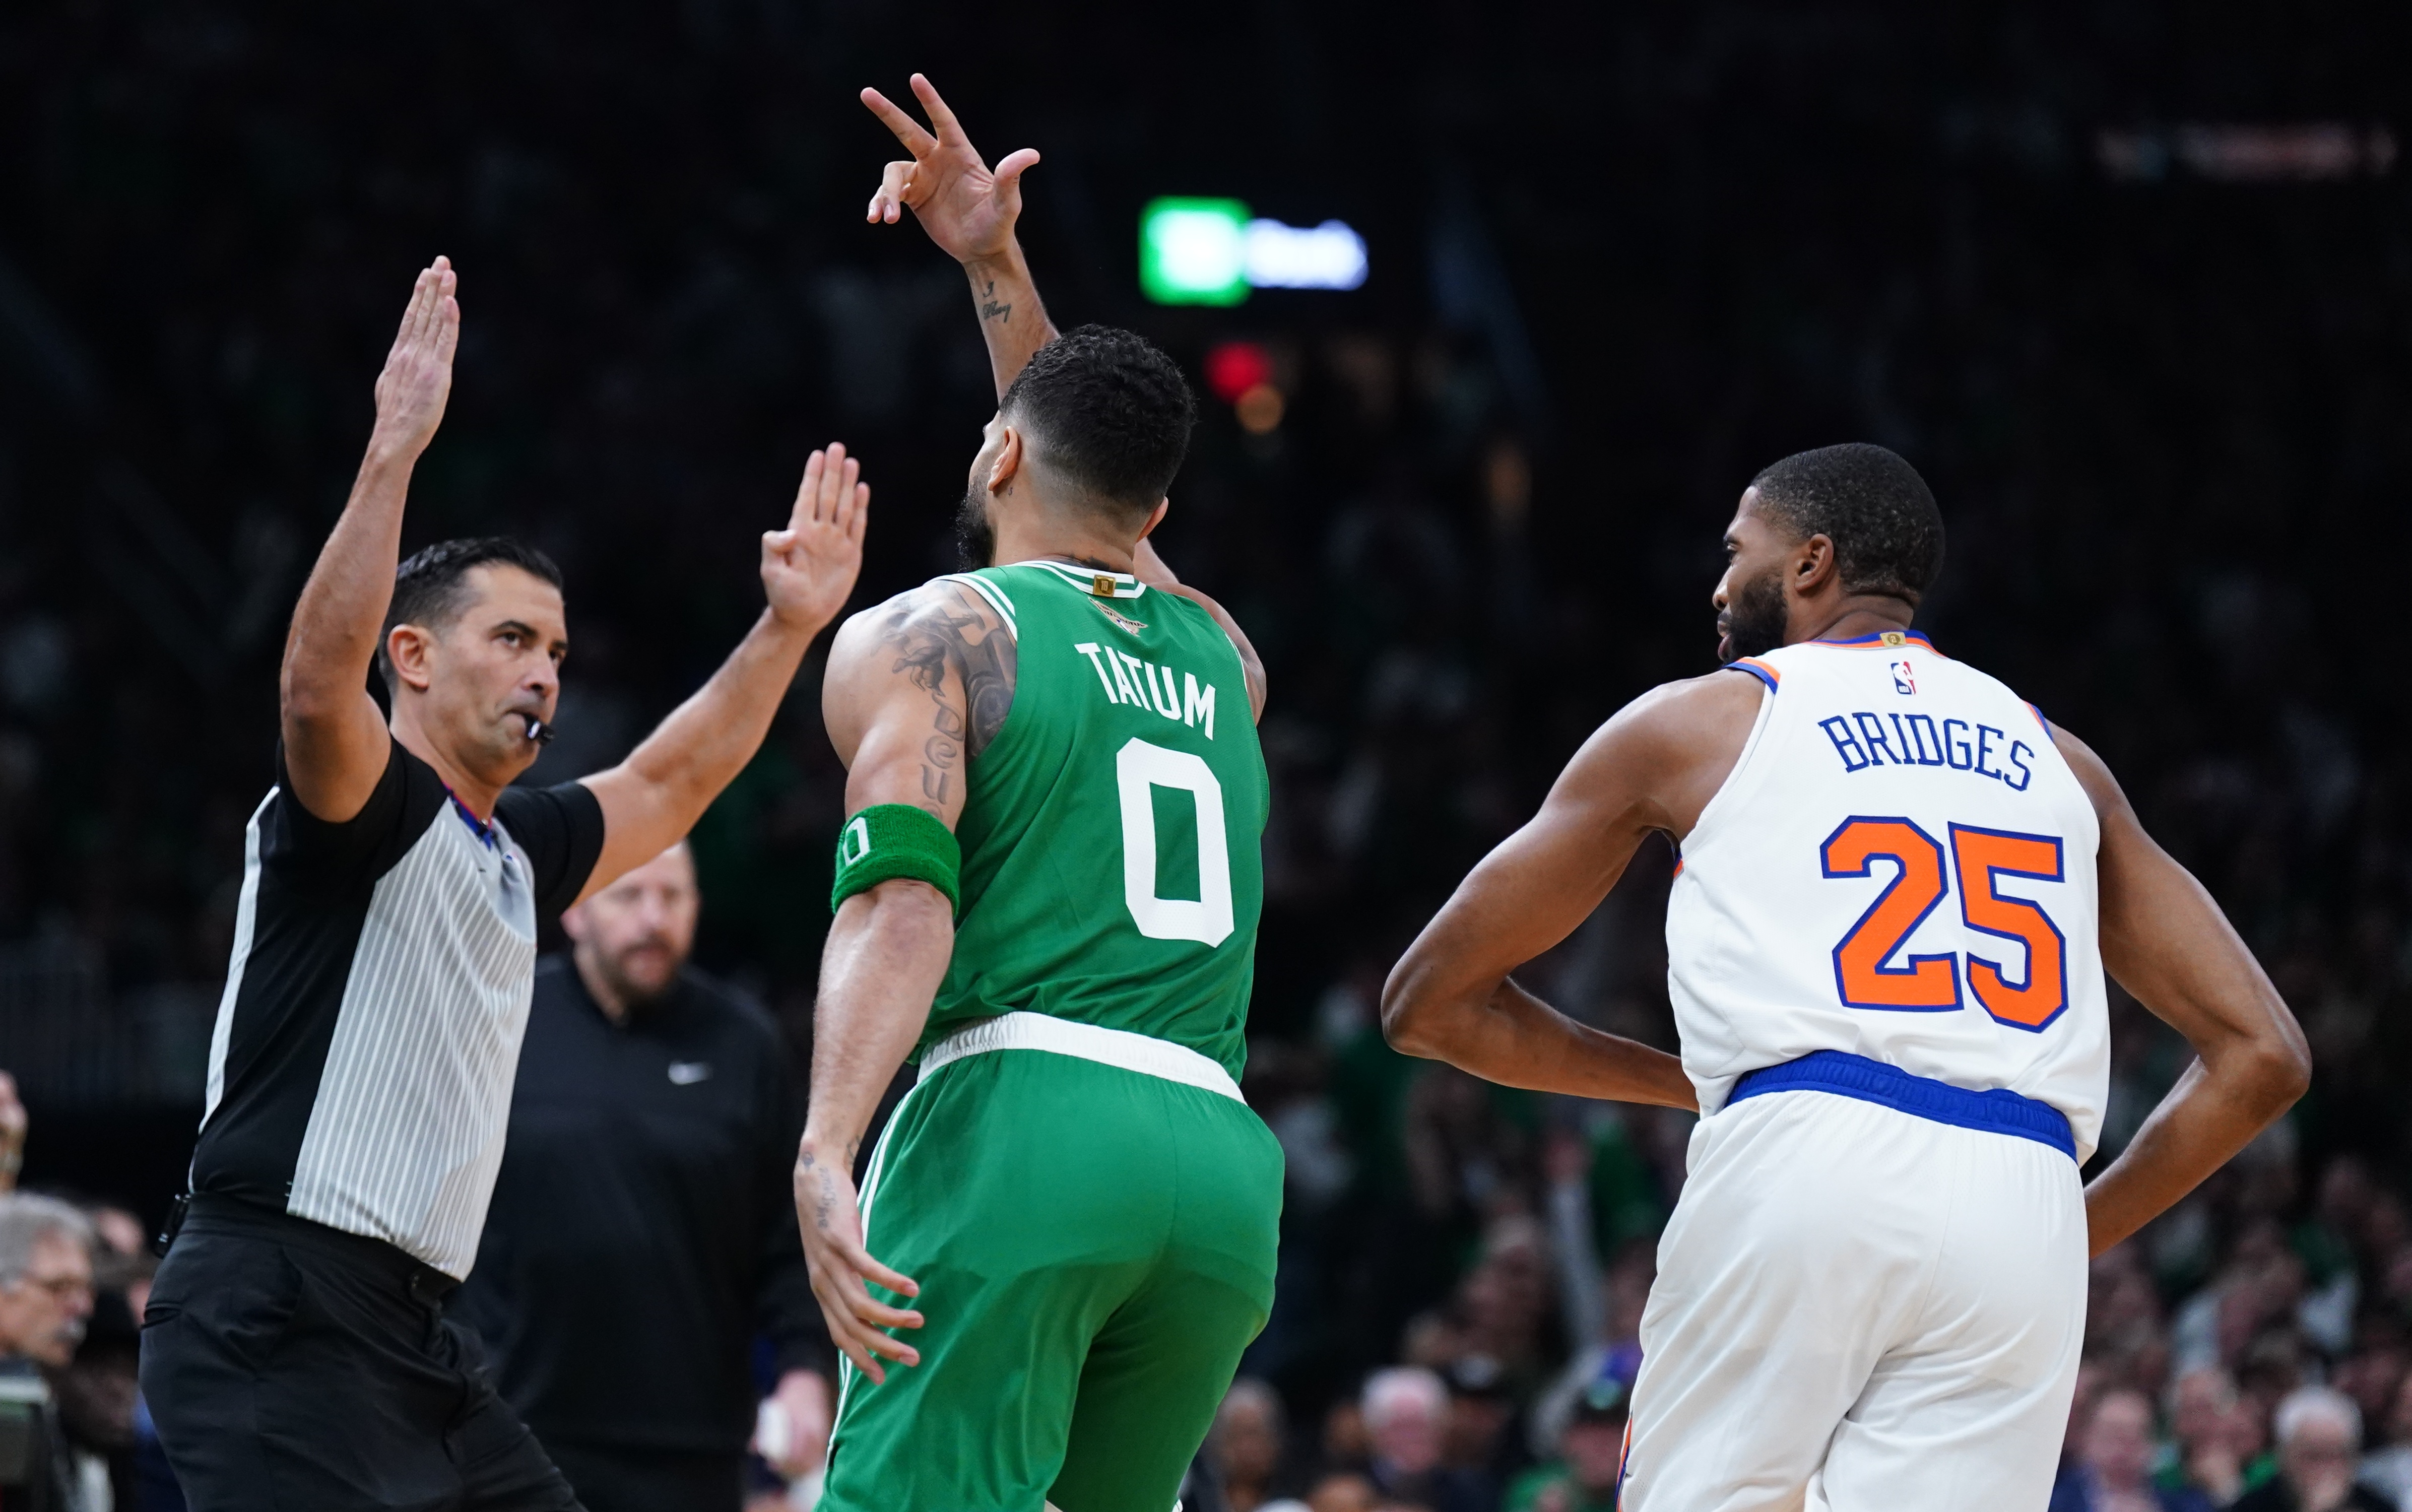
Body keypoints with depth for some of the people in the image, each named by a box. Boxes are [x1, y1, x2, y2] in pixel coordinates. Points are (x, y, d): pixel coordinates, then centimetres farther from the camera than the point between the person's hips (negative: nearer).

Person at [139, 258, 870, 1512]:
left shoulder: (511, 854, 19)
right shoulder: (353, 812, -7)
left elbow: (667, 784, 35)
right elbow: (318, 683, -28)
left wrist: (788, 629, 30)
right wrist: (393, 450, -36)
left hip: (407, 1338, 10)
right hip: (272, 1325, -10)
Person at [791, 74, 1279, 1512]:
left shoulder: (922, 636, 8)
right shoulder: (1221, 657, 25)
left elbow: (902, 897, -10)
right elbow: (1100, 493, 47)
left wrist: (824, 1153, -21)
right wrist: (997, 267, 49)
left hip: (1017, 1120, -6)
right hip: (1221, 1160, 6)